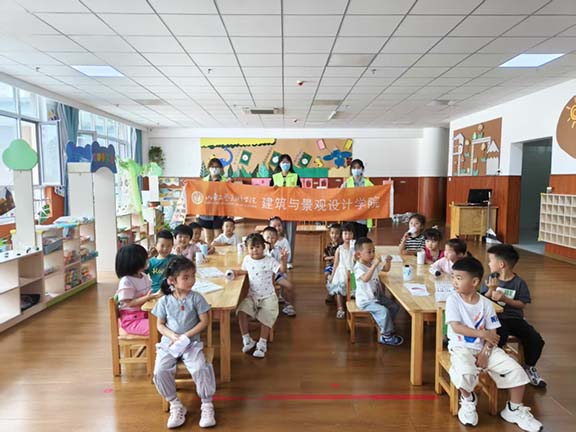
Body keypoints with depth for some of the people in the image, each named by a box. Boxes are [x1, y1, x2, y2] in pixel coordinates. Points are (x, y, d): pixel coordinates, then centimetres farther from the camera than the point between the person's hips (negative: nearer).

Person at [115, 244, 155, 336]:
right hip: (131, 320, -8)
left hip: (145, 314, 8)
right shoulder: (126, 281, -19)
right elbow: (129, 303, -19)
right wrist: (147, 297, -27)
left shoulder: (144, 276, 6)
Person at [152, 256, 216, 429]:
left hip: (191, 342, -2)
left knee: (200, 368, -25)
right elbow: (160, 325, 5)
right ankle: (175, 405, 0)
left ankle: (207, 405, -3)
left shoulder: (196, 298, -5)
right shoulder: (164, 301, -1)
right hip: (169, 343, 2)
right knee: (160, 371, -22)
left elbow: (204, 322, -5)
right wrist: (173, 336, -14)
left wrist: (185, 336, -14)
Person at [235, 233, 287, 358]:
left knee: (265, 318, -15)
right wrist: (235, 272, 4)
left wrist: (283, 261, -44)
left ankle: (262, 344, 8)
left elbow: (282, 270, -25)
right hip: (252, 296, 4)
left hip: (268, 297, -3)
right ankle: (247, 340, 0)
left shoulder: (269, 261, -12)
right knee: (241, 311, -17)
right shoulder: (247, 260, 2)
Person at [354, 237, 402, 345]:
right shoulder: (358, 267, -21)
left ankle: (385, 326, 20)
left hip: (377, 296, 9)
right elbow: (366, 278, -39)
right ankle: (387, 336, -6)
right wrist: (374, 265, -44)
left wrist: (388, 261, -5)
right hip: (365, 301, -9)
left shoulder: (373, 263, 4)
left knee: (394, 307, 3)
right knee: (384, 311, -23)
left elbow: (386, 269, 17)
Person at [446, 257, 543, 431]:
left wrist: (485, 353, -15)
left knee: (516, 370, -10)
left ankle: (514, 410, 15)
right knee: (465, 373, -33)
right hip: (461, 348, -3)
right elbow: (456, 327, -17)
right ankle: (468, 400, 2)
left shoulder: (486, 303, -1)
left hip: (484, 347, 4)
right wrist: (482, 334, -20)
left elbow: (492, 333, -1)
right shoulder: (453, 300, -9)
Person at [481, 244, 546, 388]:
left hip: (514, 318, 1)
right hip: (495, 318, -1)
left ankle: (529, 367, 14)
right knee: (498, 338, -30)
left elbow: (522, 304, -4)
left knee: (536, 340, -16)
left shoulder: (519, 282, -1)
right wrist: (491, 290, -18)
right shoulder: (491, 279, 3)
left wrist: (504, 298, -17)